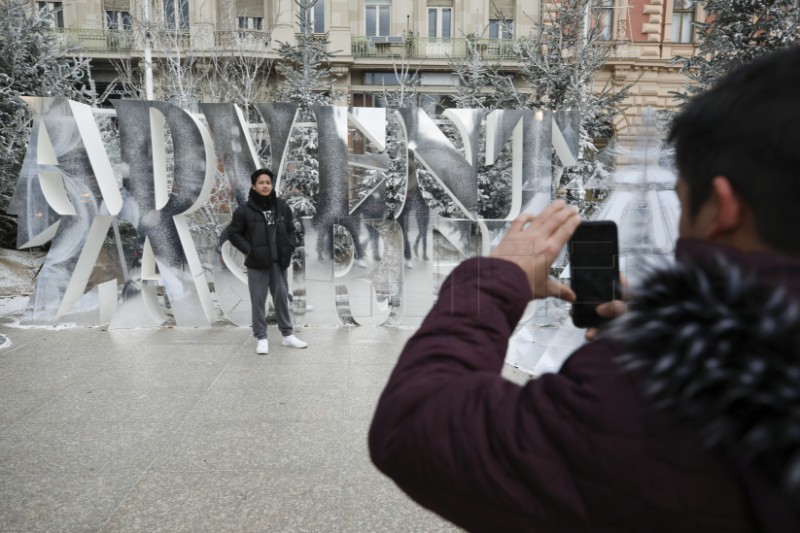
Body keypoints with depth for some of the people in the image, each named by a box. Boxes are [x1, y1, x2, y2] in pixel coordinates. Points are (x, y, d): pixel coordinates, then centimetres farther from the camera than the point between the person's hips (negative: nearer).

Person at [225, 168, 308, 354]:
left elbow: (290, 230, 14)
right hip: (257, 263, -3)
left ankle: (287, 335, 24)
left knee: (282, 297, 12)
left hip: (279, 262, 3)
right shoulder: (244, 210, -6)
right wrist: (249, 250, -11)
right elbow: (234, 234, 0)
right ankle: (261, 338, 14)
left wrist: (289, 248, -1)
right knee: (258, 300, 3)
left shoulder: (282, 207, 3)